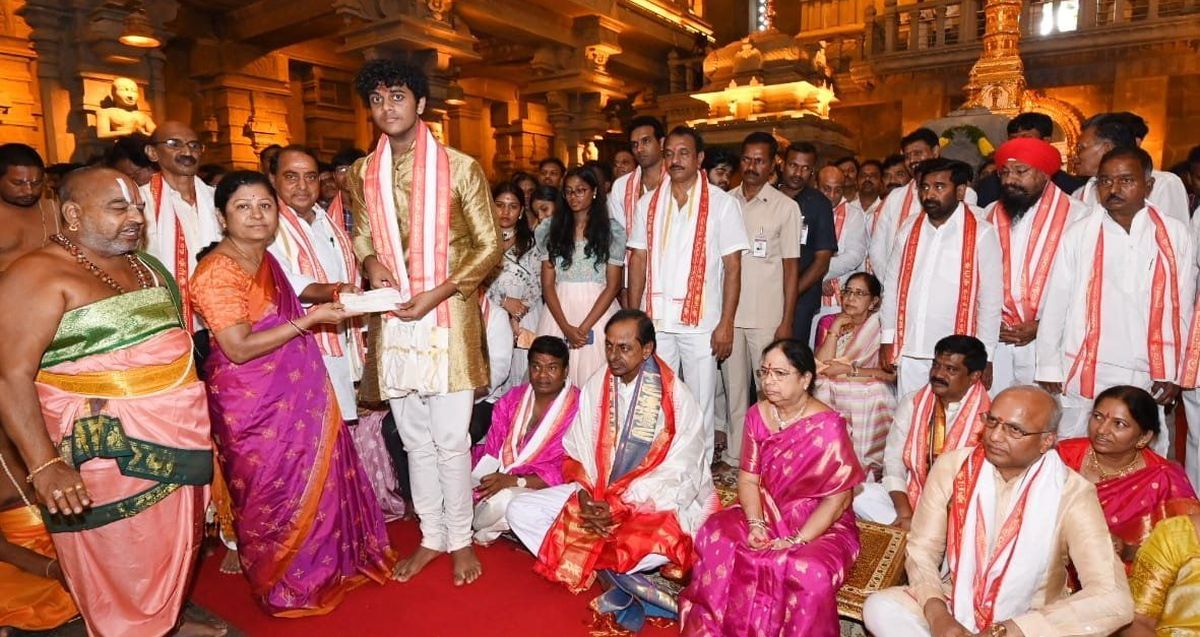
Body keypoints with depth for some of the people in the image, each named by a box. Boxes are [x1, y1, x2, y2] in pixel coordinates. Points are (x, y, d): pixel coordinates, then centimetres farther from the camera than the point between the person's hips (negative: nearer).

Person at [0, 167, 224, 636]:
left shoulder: (143, 266, 10)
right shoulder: (39, 275, -13)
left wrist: (198, 417, 17)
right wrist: (45, 466, -25)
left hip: (178, 437, 8)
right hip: (109, 448, -7)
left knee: (175, 543, 20)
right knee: (122, 560, 8)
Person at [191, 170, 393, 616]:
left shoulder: (267, 259, 9)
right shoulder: (216, 272, -18)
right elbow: (239, 348, -23)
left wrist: (324, 297, 10)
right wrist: (310, 319, -23)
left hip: (295, 391, 8)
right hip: (254, 402, -8)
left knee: (318, 478, 16)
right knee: (275, 490, 9)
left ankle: (324, 563, 39)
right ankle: (285, 584, 32)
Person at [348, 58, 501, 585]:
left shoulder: (459, 168, -6)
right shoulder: (363, 173, 8)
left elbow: (490, 246, -4)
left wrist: (437, 294, -13)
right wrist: (370, 260, -2)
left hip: (447, 319, -4)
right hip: (393, 320, 4)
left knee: (451, 441, 2)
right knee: (415, 439, 14)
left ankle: (460, 539, 23)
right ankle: (431, 536, 30)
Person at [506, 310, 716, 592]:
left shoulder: (676, 398, -12)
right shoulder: (596, 387, 0)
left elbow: (678, 476, -13)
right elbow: (577, 452, 4)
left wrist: (622, 507, -20)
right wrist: (583, 493, -15)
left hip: (660, 501, -4)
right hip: (597, 494, 4)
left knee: (661, 539, -37)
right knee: (520, 510, -9)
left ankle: (582, 560, -7)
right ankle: (608, 561, -10)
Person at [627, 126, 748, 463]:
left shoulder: (721, 203, -1)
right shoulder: (649, 203, 9)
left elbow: (733, 267, -4)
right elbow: (638, 260, 9)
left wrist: (726, 323, -10)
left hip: (701, 321, -3)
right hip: (655, 320, 3)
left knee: (700, 403, 5)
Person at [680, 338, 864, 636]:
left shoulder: (828, 427, -17)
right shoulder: (757, 415, -1)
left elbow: (838, 498, -15)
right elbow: (748, 478, 1)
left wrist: (797, 541, -21)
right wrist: (756, 525, -14)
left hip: (821, 525, -4)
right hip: (766, 514, 4)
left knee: (810, 574, -35)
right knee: (715, 539, -22)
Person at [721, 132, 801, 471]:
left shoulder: (786, 207, 0)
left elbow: (791, 267, -1)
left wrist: (787, 321, -7)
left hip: (767, 316, -3)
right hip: (728, 313, 3)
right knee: (734, 387, 11)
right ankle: (735, 454, 23)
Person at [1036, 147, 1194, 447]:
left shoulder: (1174, 234, 4)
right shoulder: (1079, 234, -2)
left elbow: (1182, 308, 7)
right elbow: (1055, 303, 0)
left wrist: (1174, 373, 6)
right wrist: (1049, 366, 0)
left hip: (1148, 377, 2)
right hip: (1083, 374, -1)